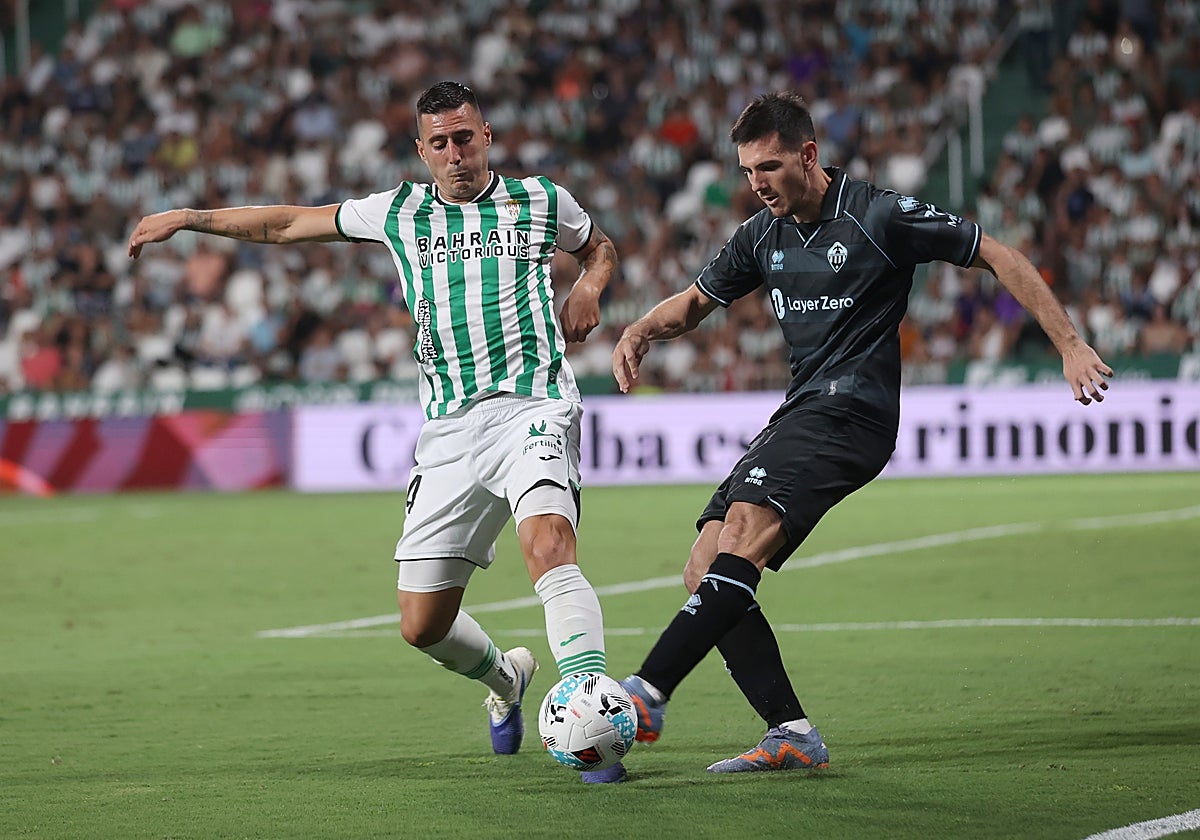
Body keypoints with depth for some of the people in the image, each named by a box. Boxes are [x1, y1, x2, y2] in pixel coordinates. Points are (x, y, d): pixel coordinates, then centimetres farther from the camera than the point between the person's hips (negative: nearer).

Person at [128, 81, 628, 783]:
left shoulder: (541, 202, 11)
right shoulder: (400, 213, 14)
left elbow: (600, 245, 31)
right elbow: (290, 224, 24)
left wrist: (589, 287, 9)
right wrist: (187, 218, 24)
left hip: (533, 404, -3)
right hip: (450, 428, 3)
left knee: (548, 543, -33)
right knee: (423, 625, 2)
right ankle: (505, 678, 35)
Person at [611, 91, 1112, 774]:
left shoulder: (879, 217, -6)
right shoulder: (763, 235, 13)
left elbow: (999, 257, -1)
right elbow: (696, 301, 27)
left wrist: (1070, 345, -6)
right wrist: (642, 331, 4)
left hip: (852, 410, -8)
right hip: (801, 413, 8)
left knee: (744, 526, -29)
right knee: (706, 573, -6)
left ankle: (648, 694, -37)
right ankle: (792, 733, -9)